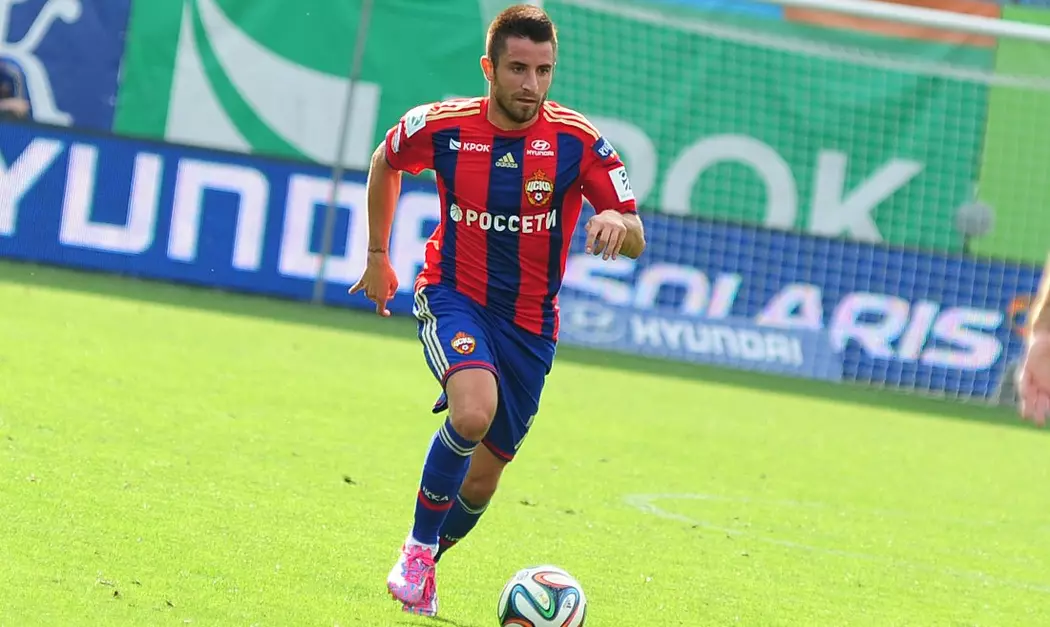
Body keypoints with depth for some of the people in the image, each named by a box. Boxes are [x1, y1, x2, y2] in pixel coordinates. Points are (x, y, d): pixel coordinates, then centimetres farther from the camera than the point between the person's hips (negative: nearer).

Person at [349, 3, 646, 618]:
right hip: (453, 296, -2)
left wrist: (617, 223, -37)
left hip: (529, 323, 2)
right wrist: (377, 255, 16)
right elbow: (385, 162, 12)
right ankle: (418, 549, -12)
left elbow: (635, 240, -13)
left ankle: (426, 558, 39)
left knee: (481, 481, 8)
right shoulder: (442, 127, -12)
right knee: (473, 411, -32)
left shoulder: (577, 140, -14)